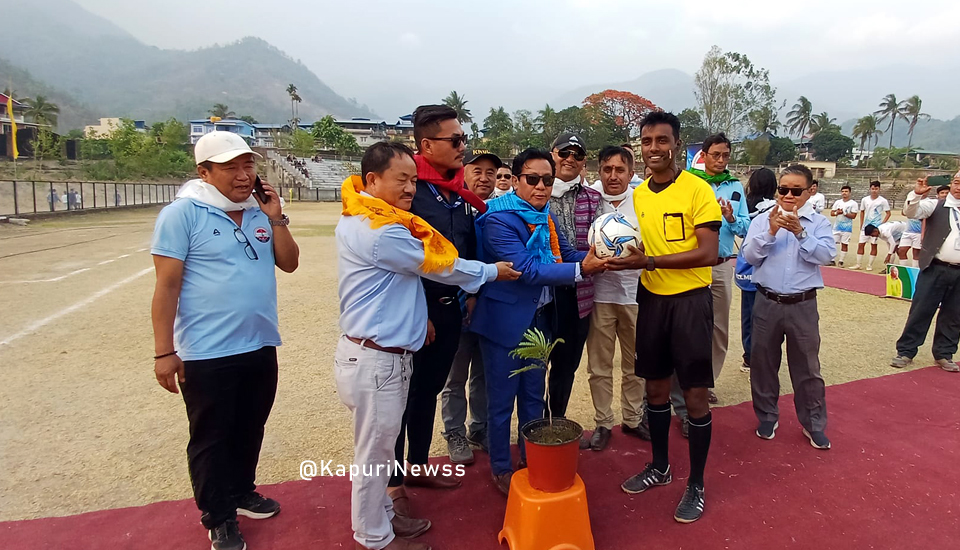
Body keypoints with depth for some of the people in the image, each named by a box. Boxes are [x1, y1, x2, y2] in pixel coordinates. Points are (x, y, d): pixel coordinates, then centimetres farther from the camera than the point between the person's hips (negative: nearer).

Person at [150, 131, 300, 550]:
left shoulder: (259, 212, 6)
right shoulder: (183, 214, -11)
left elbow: (289, 263, 4)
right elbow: (167, 285, -13)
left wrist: (275, 218, -8)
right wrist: (164, 352, -14)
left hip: (260, 347, 6)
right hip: (207, 354, -6)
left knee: (249, 431, 21)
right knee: (211, 438, 11)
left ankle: (242, 493, 42)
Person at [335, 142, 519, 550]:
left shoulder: (360, 221, 10)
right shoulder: (382, 232, -23)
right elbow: (438, 266, -13)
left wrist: (417, 317, 16)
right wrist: (492, 271, 2)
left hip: (374, 353, 10)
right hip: (375, 360, -10)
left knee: (377, 448, 22)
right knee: (374, 451, 8)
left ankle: (382, 514, 40)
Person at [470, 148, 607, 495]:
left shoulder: (546, 216, 5)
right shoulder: (499, 219, -20)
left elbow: (564, 253, 4)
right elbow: (526, 269, -27)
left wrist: (592, 257, -15)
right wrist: (581, 270, -30)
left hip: (540, 318, 8)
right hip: (504, 320, -7)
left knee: (533, 394, 20)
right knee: (502, 398, 8)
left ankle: (531, 459, 38)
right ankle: (500, 468, 26)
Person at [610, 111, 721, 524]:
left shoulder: (697, 189, -11)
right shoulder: (638, 195, 7)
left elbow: (708, 252, -19)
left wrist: (651, 261, -27)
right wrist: (624, 256, -5)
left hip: (690, 299, -5)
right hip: (651, 298, 5)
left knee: (695, 394, 3)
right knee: (656, 387, 15)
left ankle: (696, 484, 21)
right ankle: (659, 466, 35)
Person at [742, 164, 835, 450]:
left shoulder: (819, 222, 1)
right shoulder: (762, 220, 2)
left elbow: (826, 255, -13)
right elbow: (749, 255, -7)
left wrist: (800, 232, -22)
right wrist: (770, 231, -19)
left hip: (803, 306, -1)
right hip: (767, 304, 1)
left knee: (807, 367, 10)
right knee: (763, 363, 12)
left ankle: (814, 424, 26)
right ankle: (767, 417, 30)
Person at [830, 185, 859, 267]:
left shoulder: (853, 203, -3)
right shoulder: (837, 202, 9)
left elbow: (853, 216, -10)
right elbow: (831, 213, 7)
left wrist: (844, 213, -18)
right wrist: (837, 213, -13)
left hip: (847, 227, -4)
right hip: (837, 226, 4)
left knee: (844, 244, 1)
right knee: (832, 242, 1)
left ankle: (841, 261, 6)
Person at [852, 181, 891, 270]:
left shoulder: (883, 201, -4)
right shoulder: (864, 200, 5)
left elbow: (888, 213, -1)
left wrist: (882, 224, -11)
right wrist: (861, 225, 10)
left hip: (876, 226, -3)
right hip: (865, 226, 3)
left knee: (874, 245, 1)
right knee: (860, 244, 2)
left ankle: (870, 265, 8)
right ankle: (858, 264, 9)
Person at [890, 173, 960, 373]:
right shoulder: (936, 206, 1)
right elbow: (910, 212, -13)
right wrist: (917, 194, -28)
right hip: (935, 269, -3)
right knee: (920, 311, -1)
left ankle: (944, 354, 23)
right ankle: (905, 351, 6)